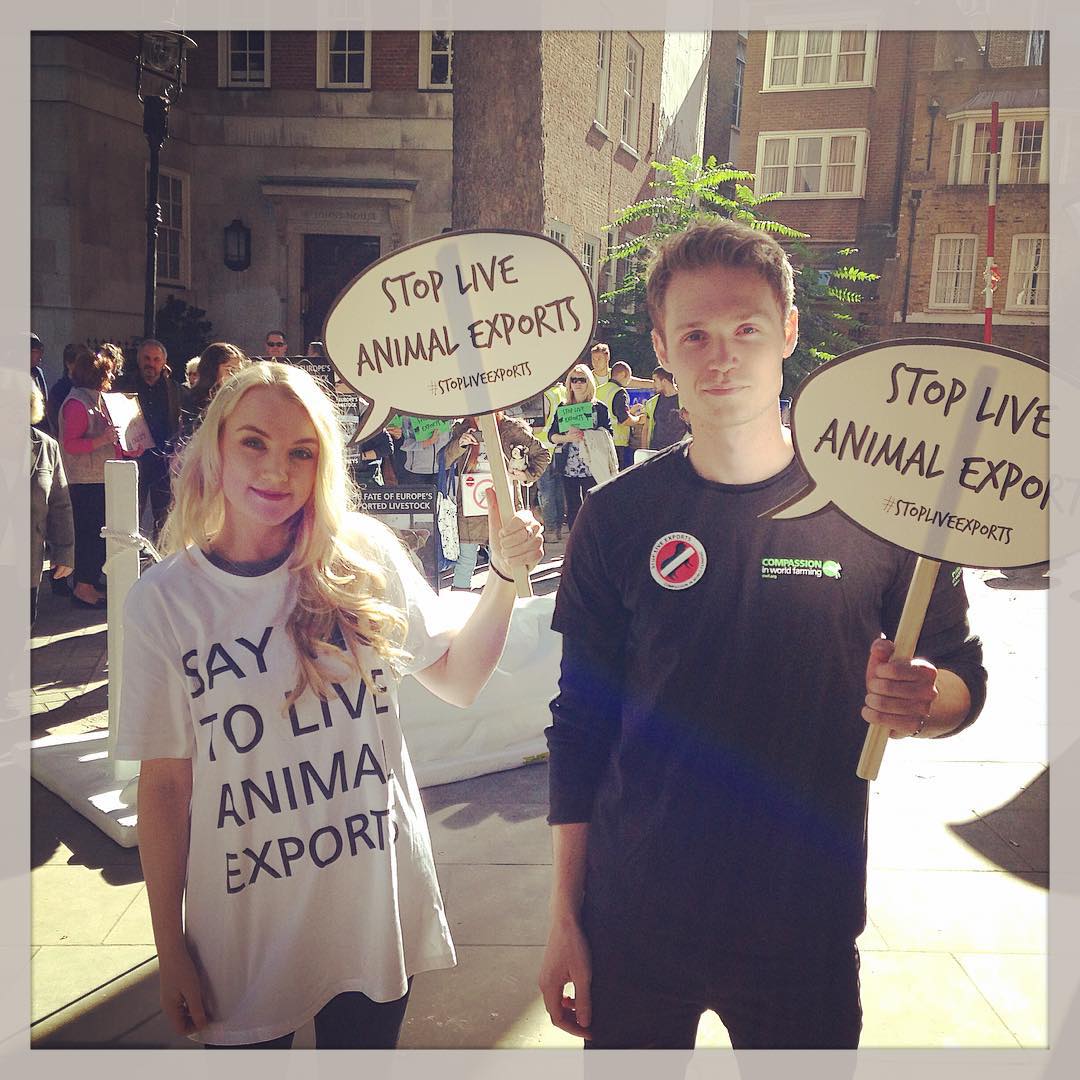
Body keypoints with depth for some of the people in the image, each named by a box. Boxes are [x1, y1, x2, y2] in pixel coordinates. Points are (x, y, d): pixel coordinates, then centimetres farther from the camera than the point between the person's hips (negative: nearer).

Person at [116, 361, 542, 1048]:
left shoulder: (364, 555, -6)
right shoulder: (164, 600, -9)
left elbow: (458, 681, 0)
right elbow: (165, 784, -5)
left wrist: (504, 577, -13)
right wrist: (171, 947, -1)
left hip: (378, 909, 1)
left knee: (366, 1048, 20)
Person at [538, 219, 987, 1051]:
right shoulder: (619, 518, -6)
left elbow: (964, 677, 2)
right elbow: (580, 725, 0)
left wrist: (917, 701, -22)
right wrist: (565, 918, 1)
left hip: (808, 929, 0)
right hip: (635, 922, 1)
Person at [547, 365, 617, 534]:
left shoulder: (599, 408, 4)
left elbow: (608, 434, -3)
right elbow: (551, 435, 7)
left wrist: (585, 435, -16)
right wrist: (566, 438, -13)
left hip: (592, 468, -3)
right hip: (569, 468, 3)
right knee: (572, 511, 7)